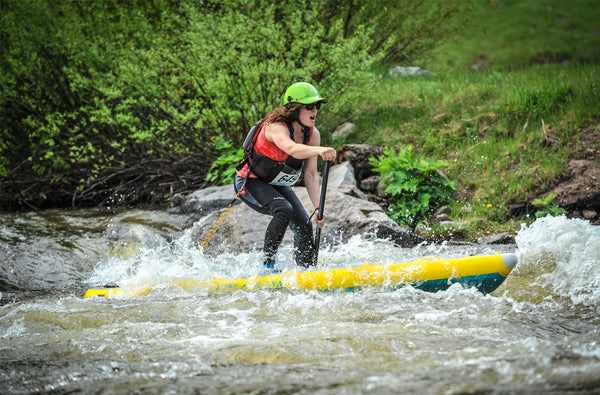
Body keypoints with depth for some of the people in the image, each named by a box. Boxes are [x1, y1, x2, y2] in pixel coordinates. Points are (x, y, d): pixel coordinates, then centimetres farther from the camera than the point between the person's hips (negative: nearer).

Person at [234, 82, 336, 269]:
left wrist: (318, 208, -22)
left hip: (278, 186, 7)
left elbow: (310, 175, -10)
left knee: (304, 225, -6)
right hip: (250, 183, -7)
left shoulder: (313, 134, -10)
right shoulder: (276, 127, -30)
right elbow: (292, 149, -53)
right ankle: (267, 265, -24)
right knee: (284, 210, -30)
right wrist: (320, 151, -71)